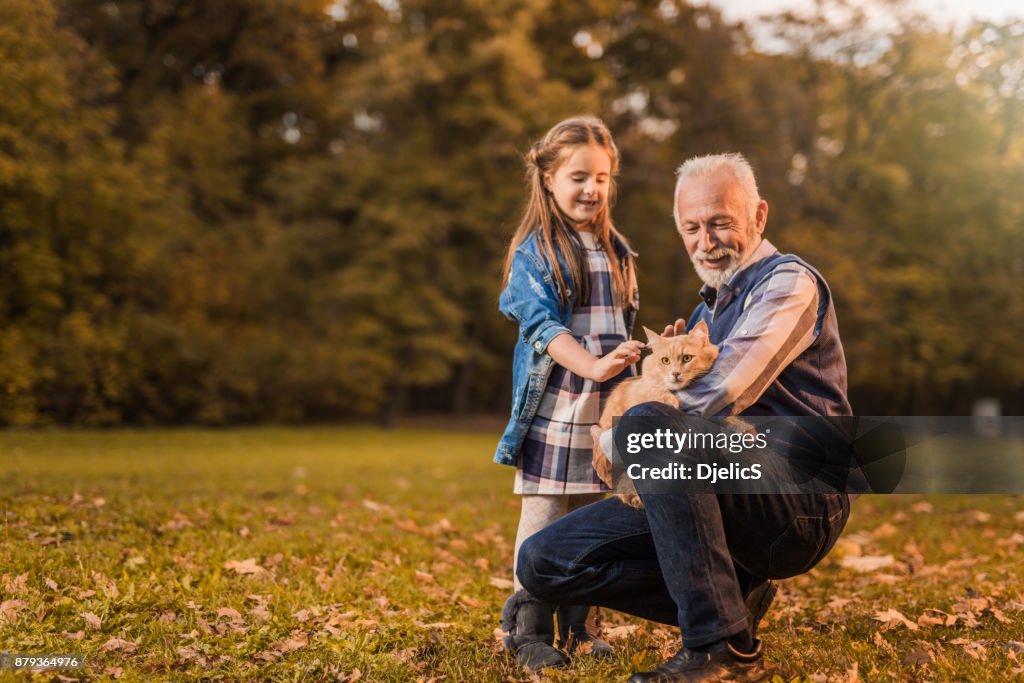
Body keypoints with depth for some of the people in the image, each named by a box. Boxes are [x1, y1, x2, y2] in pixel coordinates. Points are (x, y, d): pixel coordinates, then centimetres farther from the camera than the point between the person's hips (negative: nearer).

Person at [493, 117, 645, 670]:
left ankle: (581, 626, 18)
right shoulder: (534, 253, -3)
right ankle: (527, 630, 4)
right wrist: (592, 366, -26)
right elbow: (542, 326, -14)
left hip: (608, 411, 5)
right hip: (554, 411, -5)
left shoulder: (616, 251, 14)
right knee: (543, 520, -3)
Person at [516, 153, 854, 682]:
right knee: (543, 562, -5)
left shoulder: (788, 282, -5)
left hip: (799, 503, -8)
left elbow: (723, 394, -21)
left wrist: (616, 430, -11)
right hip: (728, 508, 8)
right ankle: (733, 596, 3)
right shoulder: (706, 312, 23)